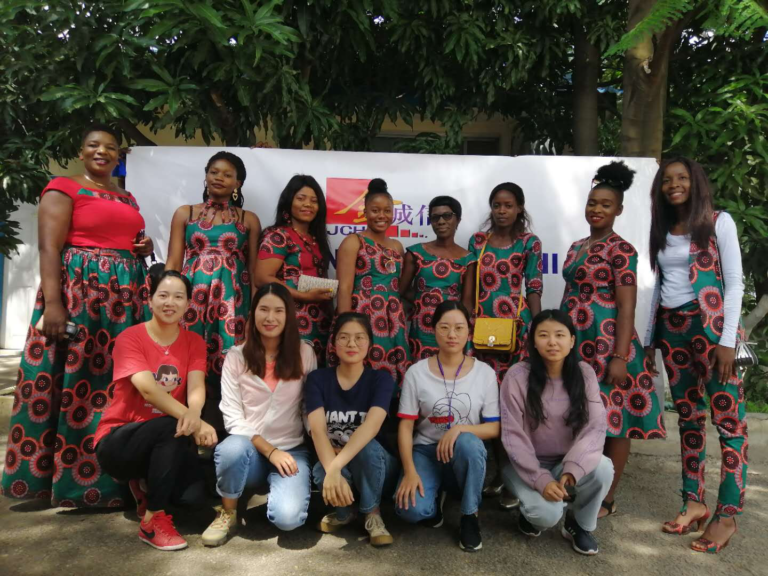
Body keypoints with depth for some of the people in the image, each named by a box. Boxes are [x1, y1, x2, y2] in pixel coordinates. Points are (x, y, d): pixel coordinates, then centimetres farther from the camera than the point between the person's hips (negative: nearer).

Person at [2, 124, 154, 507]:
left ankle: (108, 478, 18)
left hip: (126, 296, 7)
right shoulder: (63, 189, 0)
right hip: (76, 291, -6)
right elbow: (49, 248, -10)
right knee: (74, 380, -3)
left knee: (118, 382, 7)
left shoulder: (128, 199, 20)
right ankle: (63, 478, 9)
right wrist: (52, 303, -20)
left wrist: (145, 248, 6)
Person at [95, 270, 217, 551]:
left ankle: (147, 486, 14)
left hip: (165, 441, 4)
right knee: (171, 427, -34)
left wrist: (193, 414, -41)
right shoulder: (129, 337, -12)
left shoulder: (194, 342, 0)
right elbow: (148, 389, -27)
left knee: (193, 493, -20)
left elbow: (196, 386, -16)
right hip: (117, 440, -4)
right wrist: (194, 422, -39)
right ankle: (153, 520, -19)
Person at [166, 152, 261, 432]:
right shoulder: (185, 213, 13)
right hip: (192, 294, 1)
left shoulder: (249, 219, 11)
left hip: (233, 297, 0)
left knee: (227, 362, -5)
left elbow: (254, 268, 9)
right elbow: (173, 263, 8)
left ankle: (221, 431, 4)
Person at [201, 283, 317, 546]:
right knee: (233, 448, -36)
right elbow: (232, 416, -6)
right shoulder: (236, 356, -1)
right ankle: (227, 513, -5)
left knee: (288, 517, -27)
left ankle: (281, 489, 10)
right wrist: (269, 451, -15)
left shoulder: (304, 353, 2)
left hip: (291, 451, 0)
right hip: (250, 450, 1)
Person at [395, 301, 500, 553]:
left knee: (468, 443, -37)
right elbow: (405, 427, -5)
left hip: (466, 453, 0)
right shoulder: (417, 372, -5)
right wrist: (409, 471, -19)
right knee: (411, 510, -27)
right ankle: (437, 496, 12)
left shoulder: (485, 373, -4)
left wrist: (459, 429, -22)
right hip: (426, 451, 0)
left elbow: (494, 428, -3)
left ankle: (470, 516, -10)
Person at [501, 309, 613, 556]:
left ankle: (580, 525, 2)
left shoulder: (584, 373, -6)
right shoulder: (517, 376, -15)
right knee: (548, 513, -28)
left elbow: (595, 427, -14)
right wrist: (541, 479, -24)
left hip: (566, 462, 3)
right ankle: (533, 511, 11)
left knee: (603, 468, -27)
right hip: (526, 464, -3)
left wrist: (571, 469, -28)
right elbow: (513, 436, -15)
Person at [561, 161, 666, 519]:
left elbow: (626, 307, -13)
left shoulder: (621, 251, -8)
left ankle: (607, 499, 16)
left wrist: (620, 356, -18)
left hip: (605, 345, -7)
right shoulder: (576, 248, 14)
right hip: (575, 343, 7)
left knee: (612, 421, 3)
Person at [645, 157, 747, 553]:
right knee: (688, 417, 9)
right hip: (671, 328, 5)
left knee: (728, 418, -6)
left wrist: (727, 340, -14)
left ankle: (727, 514, 1)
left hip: (710, 324, -5)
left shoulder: (719, 222, -1)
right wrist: (649, 338, 13)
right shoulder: (663, 231, 14)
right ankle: (693, 502, 17)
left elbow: (734, 283, -6)